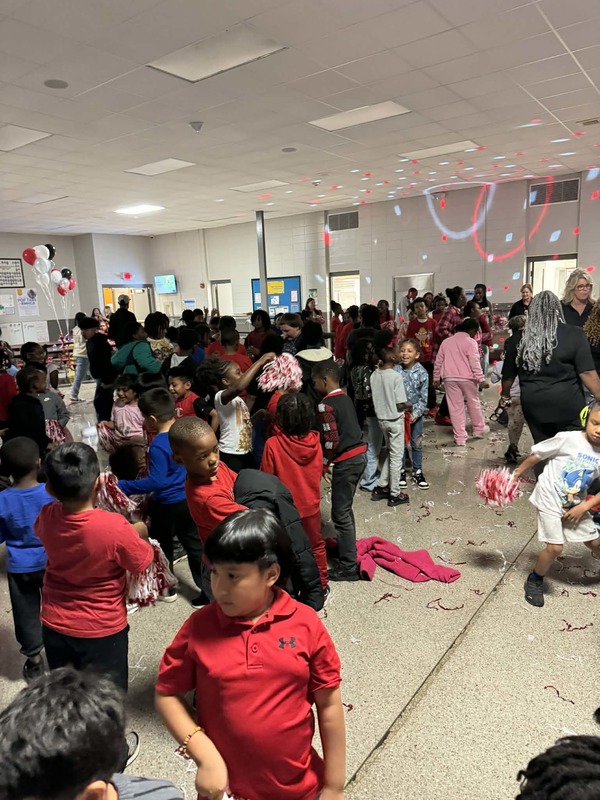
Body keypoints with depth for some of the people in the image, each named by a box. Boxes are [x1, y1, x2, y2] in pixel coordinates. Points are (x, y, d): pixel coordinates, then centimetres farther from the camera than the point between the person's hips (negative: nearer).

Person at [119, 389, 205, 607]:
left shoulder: (158, 445, -24)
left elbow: (156, 482, -26)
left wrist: (122, 486, -22)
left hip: (167, 505, -6)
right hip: (189, 500, 6)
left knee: (163, 546, 17)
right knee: (195, 545, 13)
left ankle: (167, 589, 33)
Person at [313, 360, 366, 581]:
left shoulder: (326, 405, -15)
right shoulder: (345, 398, 12)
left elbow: (331, 441, -19)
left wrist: (323, 464, -3)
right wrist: (328, 462, 17)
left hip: (346, 460, -9)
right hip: (359, 455, 9)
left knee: (340, 513, -2)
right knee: (345, 508, 23)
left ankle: (349, 567, 3)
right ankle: (347, 546, 39)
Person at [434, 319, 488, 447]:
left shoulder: (446, 341, 11)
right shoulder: (470, 342, -4)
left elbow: (438, 361, 13)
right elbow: (475, 362, -12)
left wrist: (436, 377, 19)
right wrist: (480, 378, -11)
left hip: (449, 378, 3)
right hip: (467, 377, -3)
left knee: (455, 408, 4)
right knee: (473, 403, 17)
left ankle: (460, 438, 5)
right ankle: (479, 429, 32)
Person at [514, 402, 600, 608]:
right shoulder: (568, 439, -19)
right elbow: (536, 456, -10)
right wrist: (515, 475, -4)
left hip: (575, 505, 5)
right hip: (550, 501, -5)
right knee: (555, 547, -10)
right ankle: (534, 581, 16)